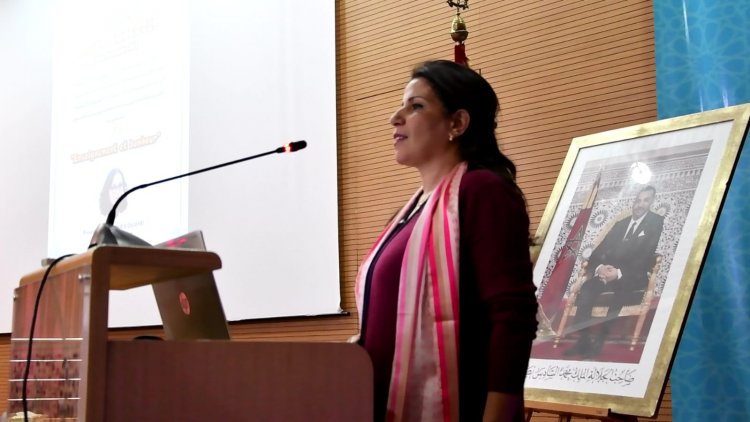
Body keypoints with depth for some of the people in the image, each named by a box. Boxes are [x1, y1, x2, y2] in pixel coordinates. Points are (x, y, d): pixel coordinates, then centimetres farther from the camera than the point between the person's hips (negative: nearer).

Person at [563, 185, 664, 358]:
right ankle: (583, 340, -28)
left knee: (620, 290, -37)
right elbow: (599, 250, 12)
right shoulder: (620, 224, 19)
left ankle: (599, 341, -31)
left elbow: (649, 257, -10)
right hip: (609, 273, 5)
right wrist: (599, 267, -14)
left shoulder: (657, 223, 1)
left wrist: (619, 273, -23)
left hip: (634, 278, -5)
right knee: (588, 287, -26)